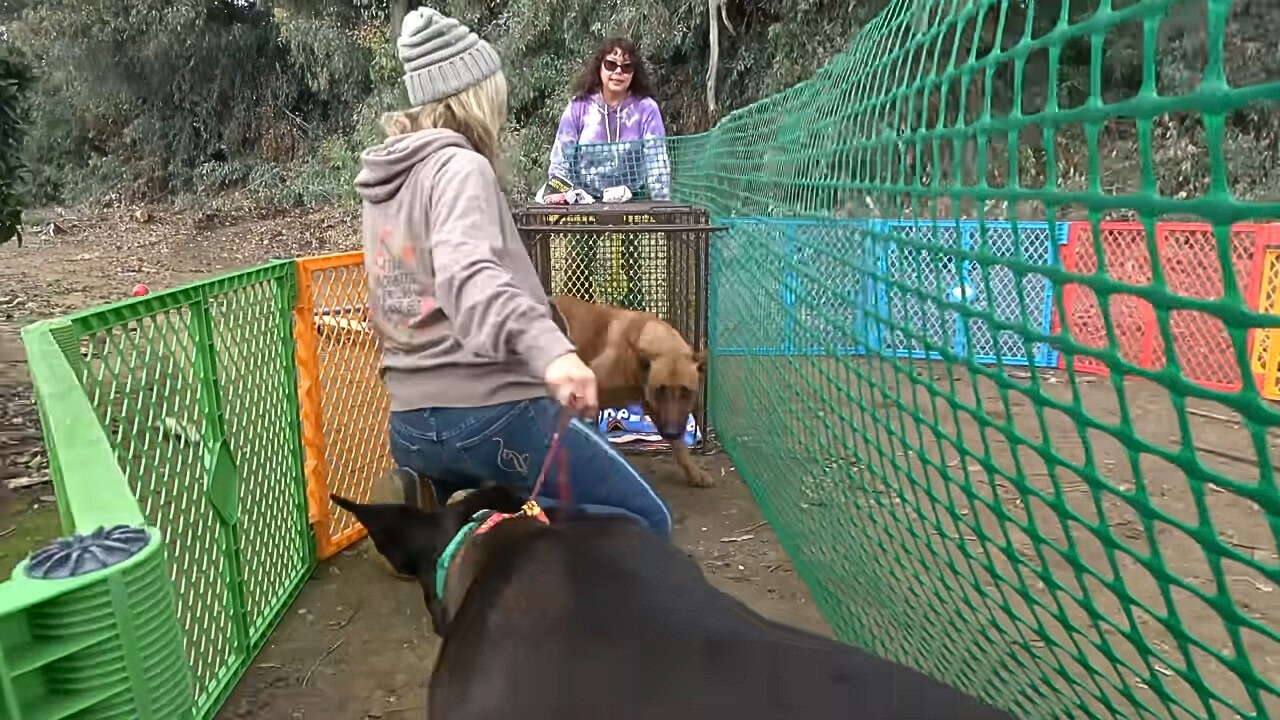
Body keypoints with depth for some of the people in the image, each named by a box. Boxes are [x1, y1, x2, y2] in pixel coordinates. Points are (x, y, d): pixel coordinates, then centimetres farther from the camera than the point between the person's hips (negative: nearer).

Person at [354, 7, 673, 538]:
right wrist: (549, 350, -46)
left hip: (409, 423, 9)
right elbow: (465, 273, -31)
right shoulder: (459, 165, -10)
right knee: (645, 522, -1)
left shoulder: (379, 182, 14)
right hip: (489, 410, -8)